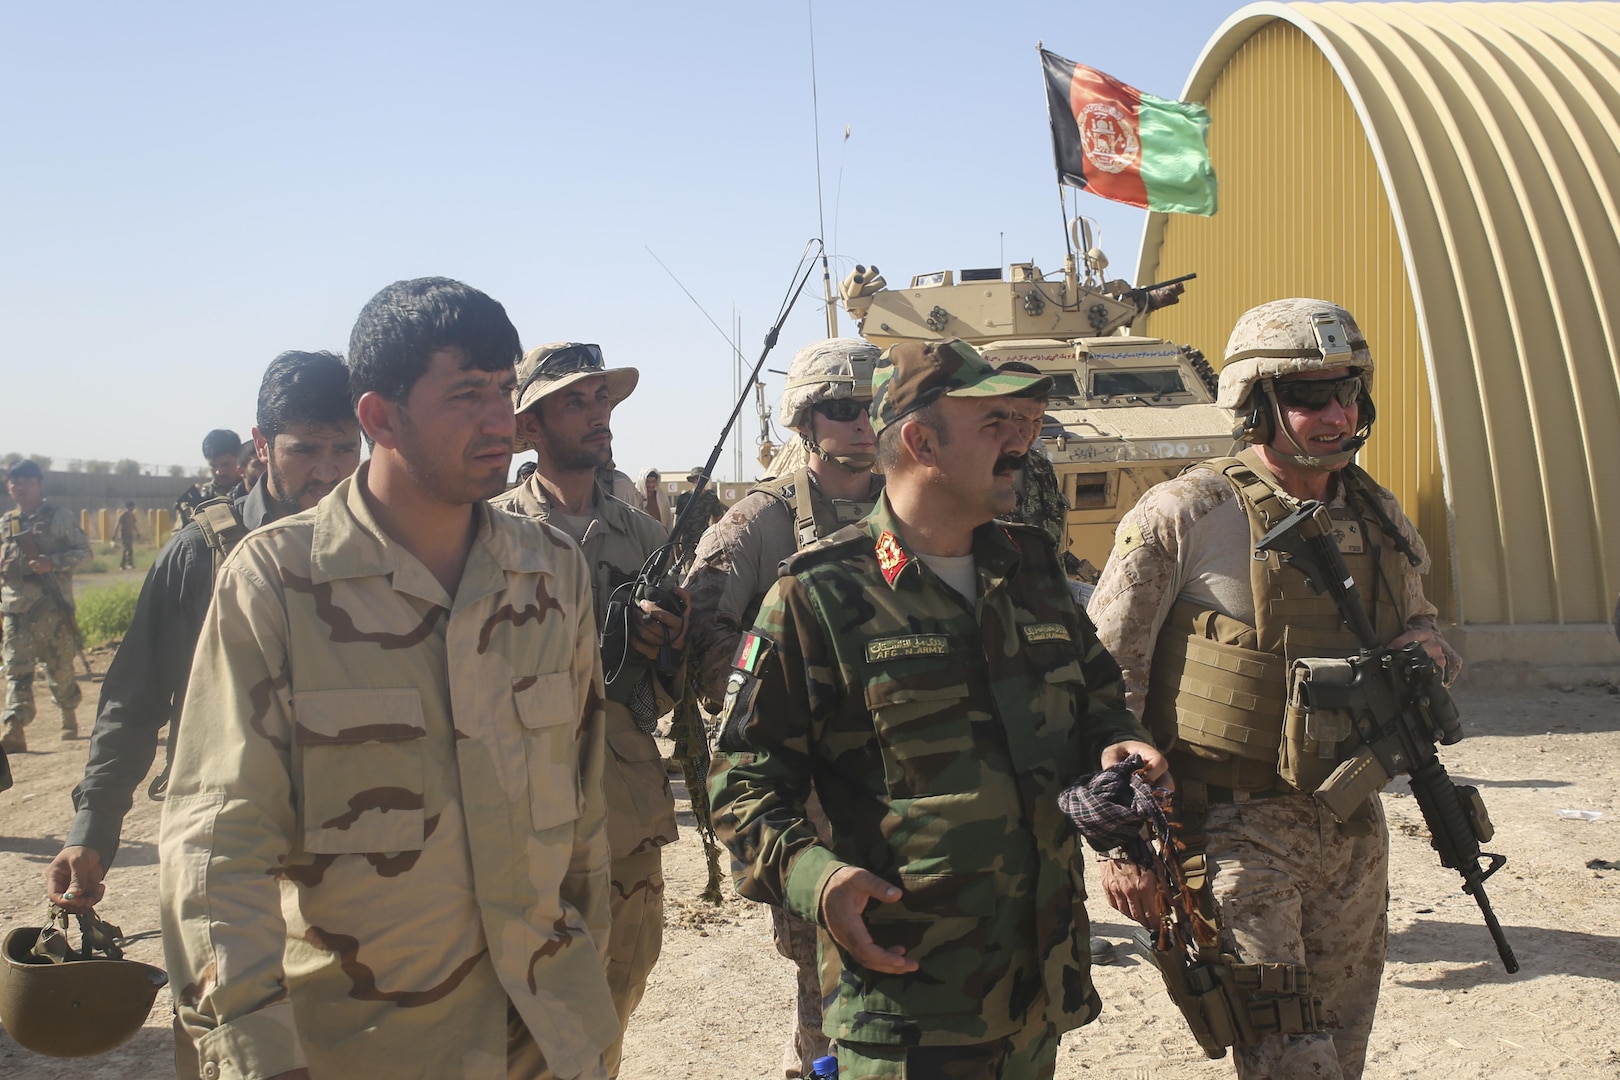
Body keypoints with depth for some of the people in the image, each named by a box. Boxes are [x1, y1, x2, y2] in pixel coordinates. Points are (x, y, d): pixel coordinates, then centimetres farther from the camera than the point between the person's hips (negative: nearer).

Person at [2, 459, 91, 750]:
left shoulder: (59, 517, 0)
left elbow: (83, 550, -2)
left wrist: (53, 562, -17)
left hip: (52, 606, -3)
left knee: (60, 667, 7)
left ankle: (69, 717, 28)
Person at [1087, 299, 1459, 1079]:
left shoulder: (1379, 517, 6)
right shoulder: (1184, 516, -13)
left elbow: (1417, 623, 22)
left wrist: (1424, 649, -4)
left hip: (1352, 831, 6)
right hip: (1238, 831, -6)